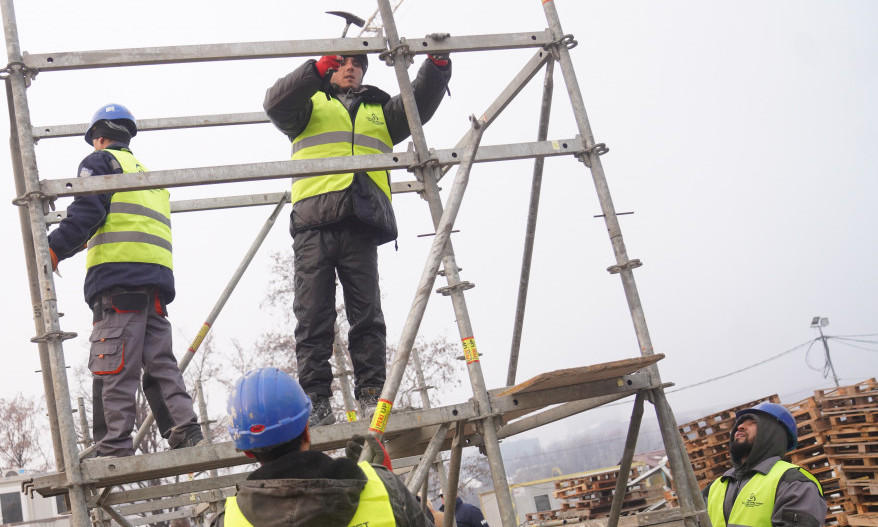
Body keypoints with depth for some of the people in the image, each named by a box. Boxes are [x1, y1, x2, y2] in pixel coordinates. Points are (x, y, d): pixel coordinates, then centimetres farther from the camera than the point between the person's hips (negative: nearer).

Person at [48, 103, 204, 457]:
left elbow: (87, 212, -8)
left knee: (113, 366, -10)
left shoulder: (100, 161, 9)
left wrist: (54, 249, -14)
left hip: (117, 275, -7)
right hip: (157, 279, 7)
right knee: (161, 364, 7)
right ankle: (186, 434, -3)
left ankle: (114, 448, -14)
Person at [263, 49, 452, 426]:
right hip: (315, 223, -2)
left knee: (367, 315, -4)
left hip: (362, 225, 2)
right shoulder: (311, 104, 22)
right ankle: (317, 401, -5)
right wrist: (317, 69, -14)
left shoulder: (381, 110, 30)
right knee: (313, 317, -6)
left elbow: (420, 103, 13)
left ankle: (372, 395, -2)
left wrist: (437, 66, -6)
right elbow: (276, 104, 0)